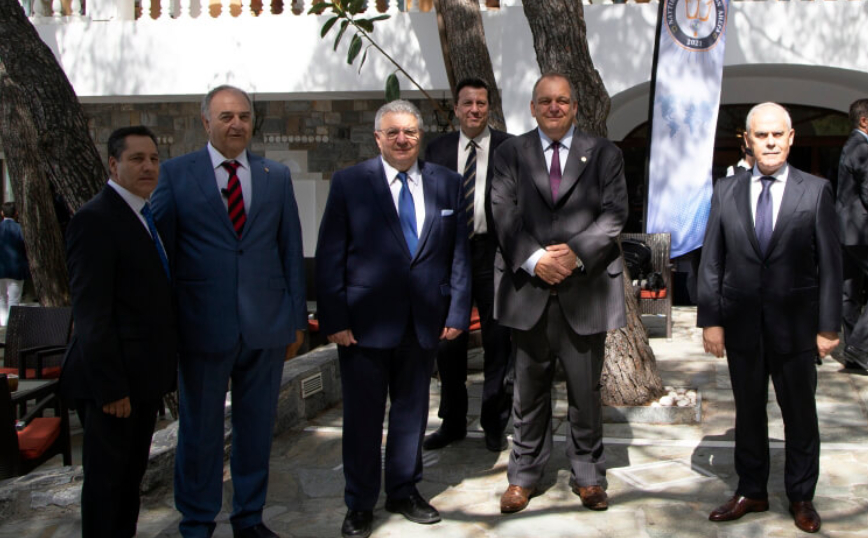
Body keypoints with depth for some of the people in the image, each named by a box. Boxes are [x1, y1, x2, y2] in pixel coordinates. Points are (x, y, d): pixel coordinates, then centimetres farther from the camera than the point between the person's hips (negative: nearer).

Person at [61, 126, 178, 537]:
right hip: (114, 380, -9)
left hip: (144, 377, 9)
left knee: (132, 472, 18)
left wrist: (164, 367, 13)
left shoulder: (146, 217, 12)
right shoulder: (95, 220, -15)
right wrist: (110, 387, -22)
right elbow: (91, 314, -20)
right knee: (107, 476, 4)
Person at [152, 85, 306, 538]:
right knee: (199, 429, 9)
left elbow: (291, 249, 9)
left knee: (257, 427, 13)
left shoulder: (277, 176, 9)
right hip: (203, 325, -2)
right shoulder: (176, 173, 1)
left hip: (266, 325, 3)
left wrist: (297, 316, 6)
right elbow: (159, 248, 1)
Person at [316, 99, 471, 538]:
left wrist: (457, 311, 0)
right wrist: (334, 319, -10)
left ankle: (404, 491, 32)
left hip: (423, 320, 3)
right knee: (363, 415, 7)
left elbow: (458, 252, 6)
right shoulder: (349, 182, -2)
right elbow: (330, 256, -5)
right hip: (365, 320, -2)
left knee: (412, 411, 15)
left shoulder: (446, 183, 6)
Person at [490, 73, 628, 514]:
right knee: (529, 390, 11)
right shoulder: (510, 154, 9)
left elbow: (614, 214, -2)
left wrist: (576, 253, -16)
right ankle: (524, 474, 23)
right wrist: (534, 259, -16)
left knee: (586, 390, 8)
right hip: (529, 287, 1)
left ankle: (587, 475, 23)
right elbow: (503, 213, -2)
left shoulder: (604, 154, 7)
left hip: (585, 288, 0)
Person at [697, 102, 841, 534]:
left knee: (800, 413, 11)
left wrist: (828, 326, -6)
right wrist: (710, 320, -2)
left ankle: (801, 497, 27)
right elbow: (711, 262, 3)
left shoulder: (816, 191, -2)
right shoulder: (726, 191, 3)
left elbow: (830, 263, -3)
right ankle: (751, 491, 28)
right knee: (748, 412, 13)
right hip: (742, 324, 2)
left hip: (795, 324, -1)